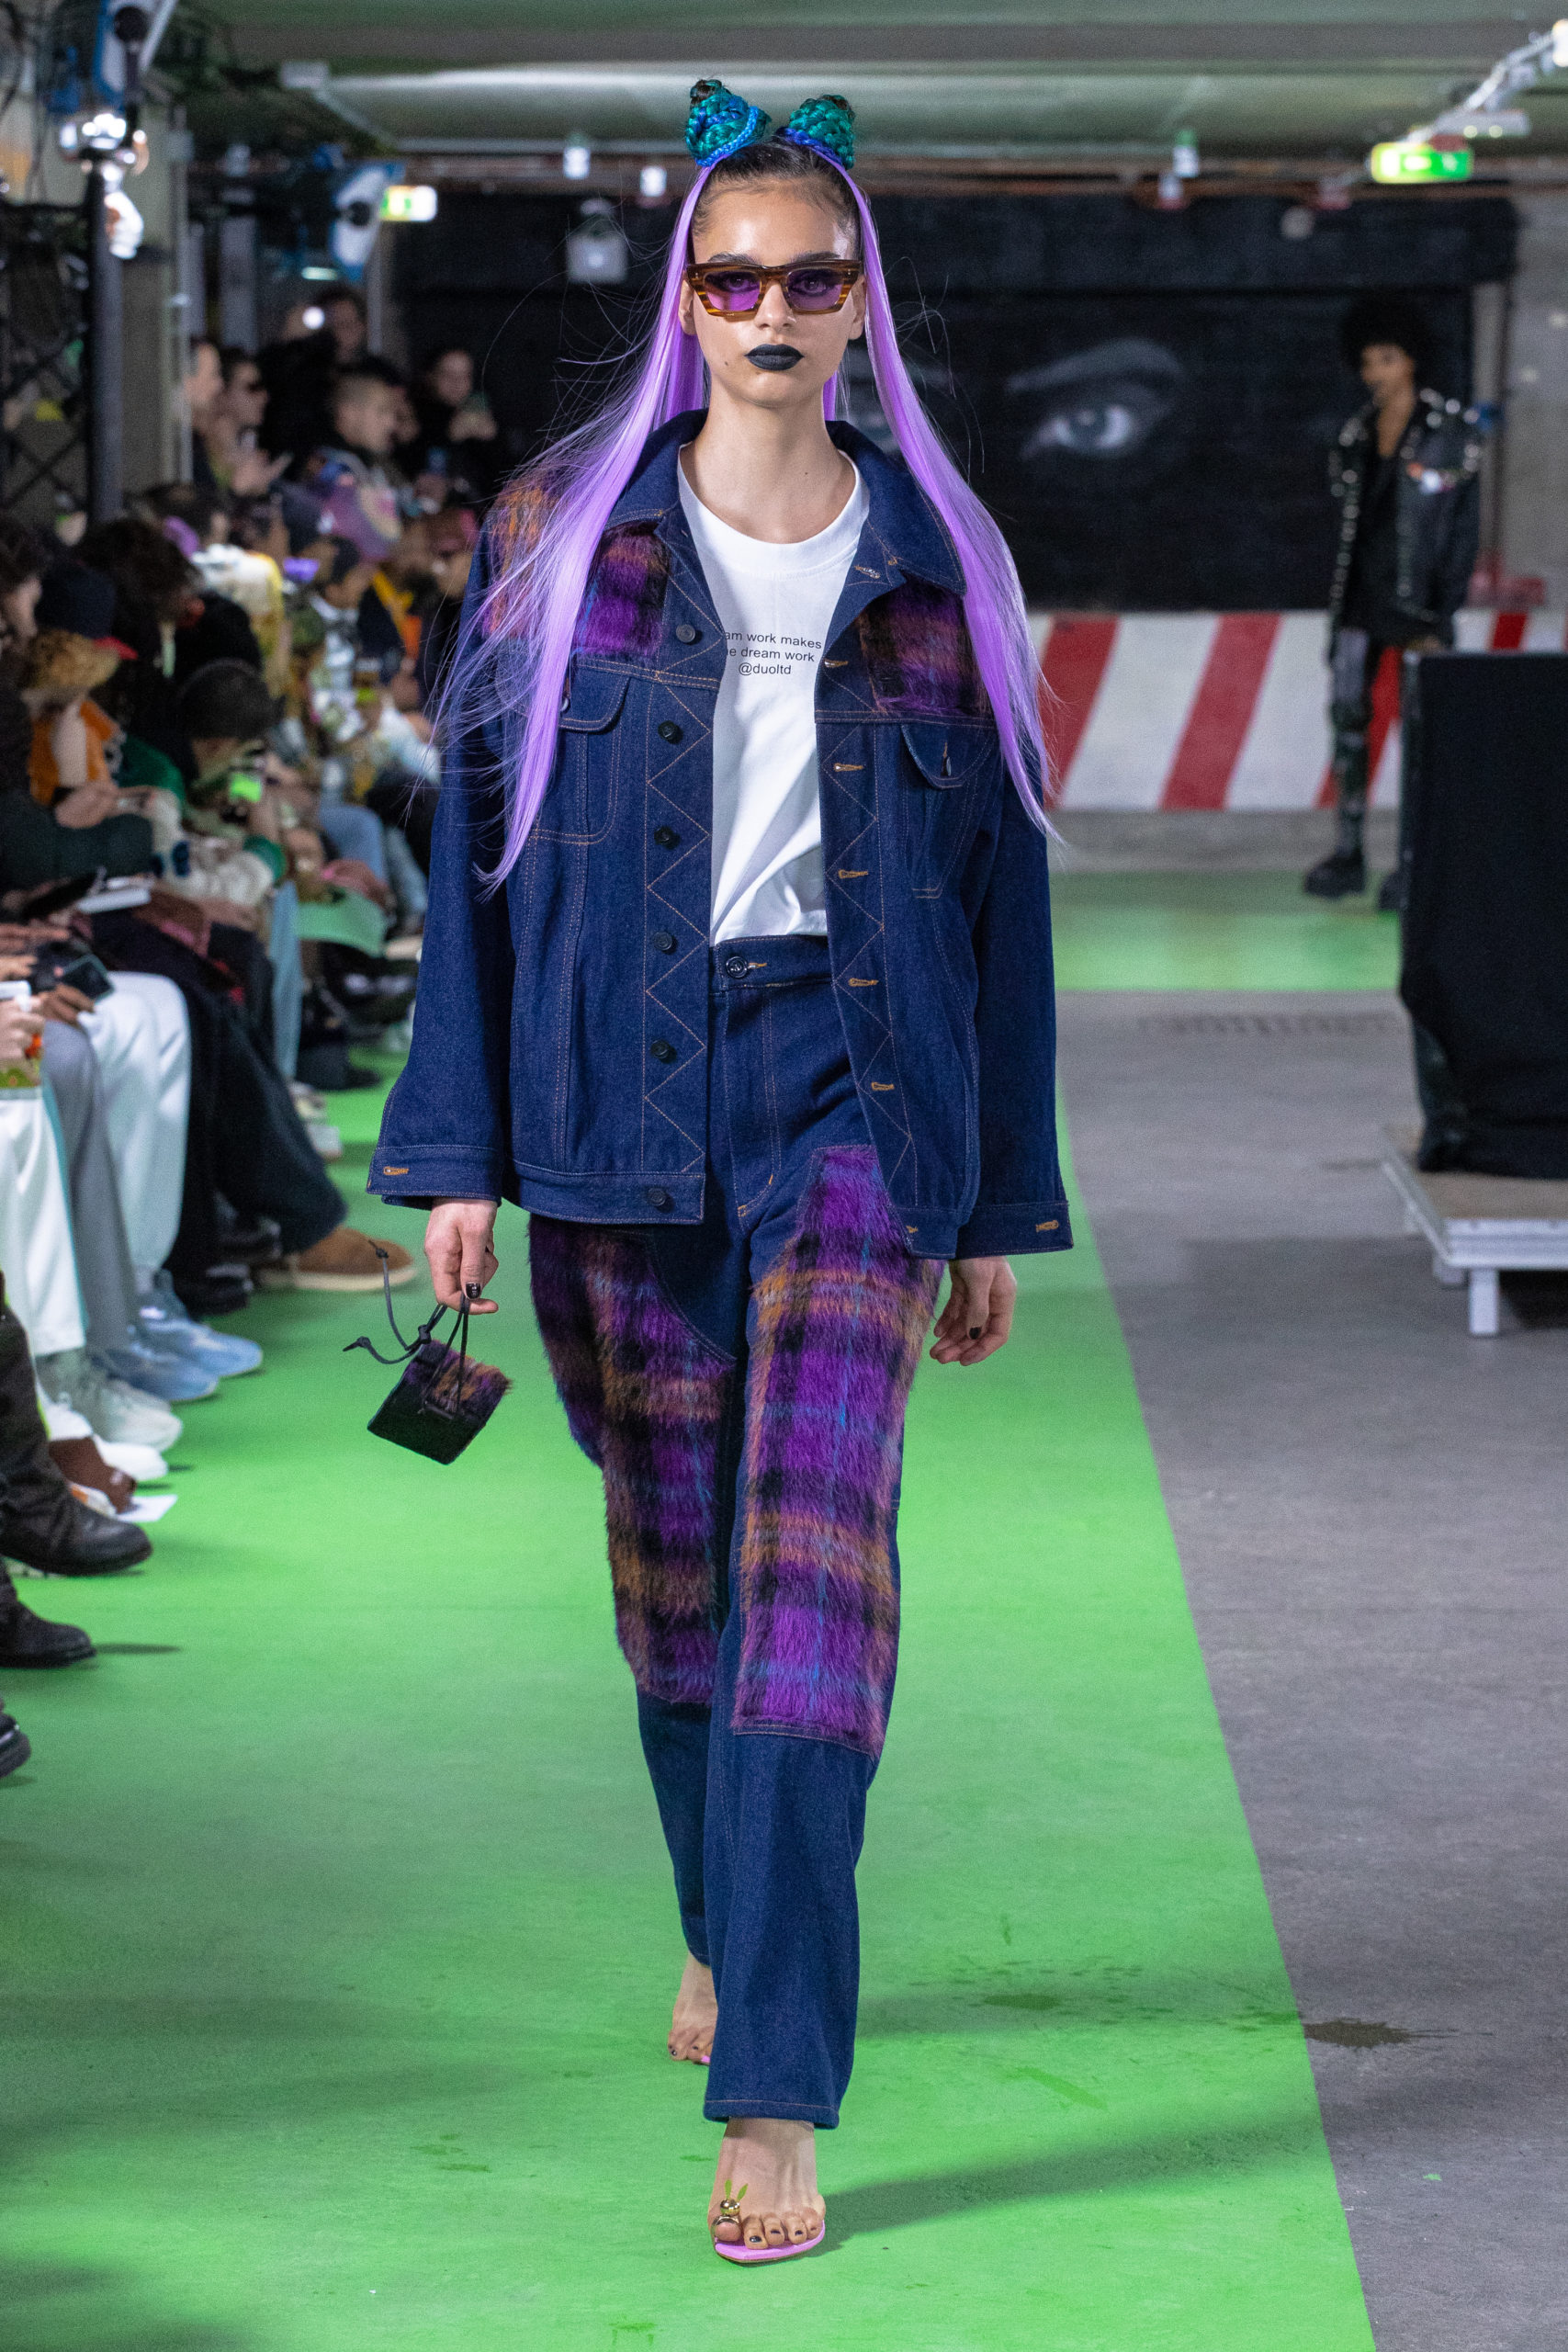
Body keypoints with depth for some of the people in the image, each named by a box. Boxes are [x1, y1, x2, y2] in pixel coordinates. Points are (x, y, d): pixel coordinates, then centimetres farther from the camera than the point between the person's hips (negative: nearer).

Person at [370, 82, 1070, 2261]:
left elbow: (1002, 880, 10)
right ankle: (725, 1929, 38)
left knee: (815, 1544, -15)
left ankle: (774, 2098, -18)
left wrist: (1002, 1202, 9)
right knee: (670, 1548, 12)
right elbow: (480, 837, 5)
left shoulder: (938, 563, 6)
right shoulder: (563, 537, 5)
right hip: (618, 1091, 2)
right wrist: (459, 1146, -1)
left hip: (854, 1081, -1)